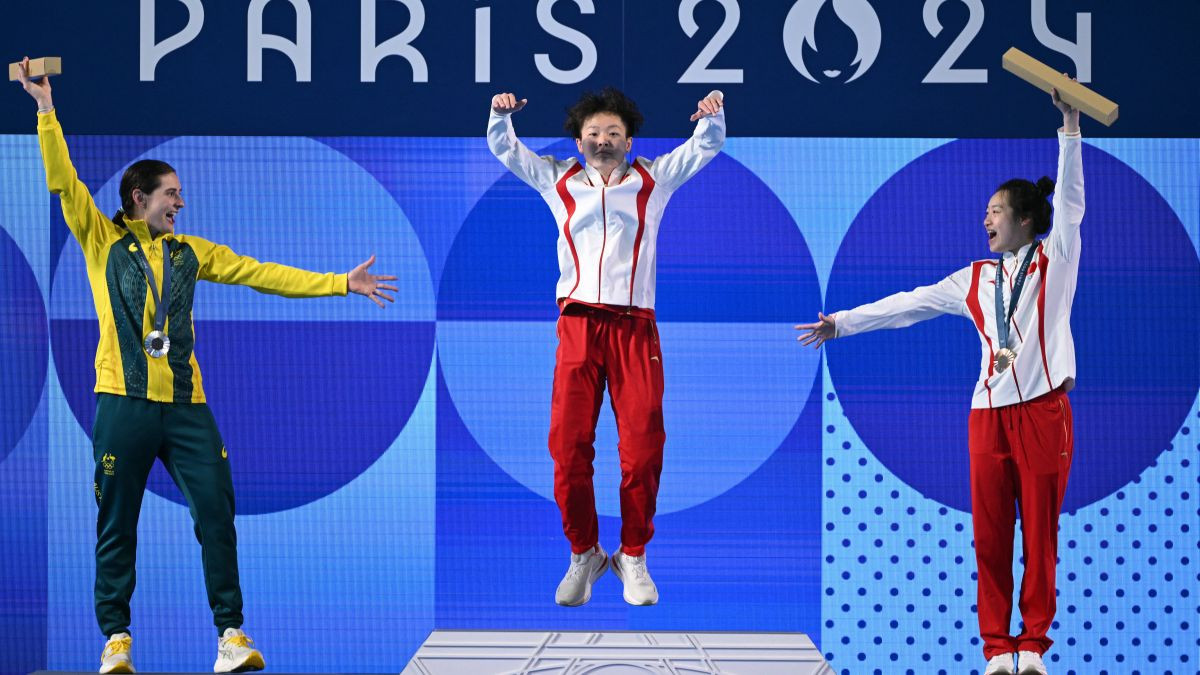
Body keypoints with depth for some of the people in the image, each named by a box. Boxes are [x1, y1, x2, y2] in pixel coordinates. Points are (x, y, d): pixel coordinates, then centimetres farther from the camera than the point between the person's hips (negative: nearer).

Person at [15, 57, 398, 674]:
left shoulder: (190, 252, 16)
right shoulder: (102, 241, 6)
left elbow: (262, 274, 15)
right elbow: (64, 181, -2)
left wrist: (341, 284, 12)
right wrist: (46, 110, -10)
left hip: (185, 403, 3)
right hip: (123, 401, -3)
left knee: (216, 515, -4)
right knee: (116, 525, 1)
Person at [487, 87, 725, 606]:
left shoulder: (652, 180, 15)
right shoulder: (558, 181, 17)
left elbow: (705, 148, 12)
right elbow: (504, 149, 17)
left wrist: (713, 118, -10)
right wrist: (501, 115, -4)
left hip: (634, 328, 0)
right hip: (578, 324, 1)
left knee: (642, 446, -6)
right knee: (568, 443, -7)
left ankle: (633, 557, 6)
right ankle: (583, 554, 7)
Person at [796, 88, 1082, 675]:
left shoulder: (1053, 261, 6)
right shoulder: (974, 280, 17)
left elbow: (1069, 200, -4)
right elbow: (910, 304, 18)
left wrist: (1069, 127, -11)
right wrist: (842, 323, 16)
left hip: (1043, 410, -4)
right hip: (989, 413, 4)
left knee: (1041, 532, -3)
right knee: (989, 534, -1)